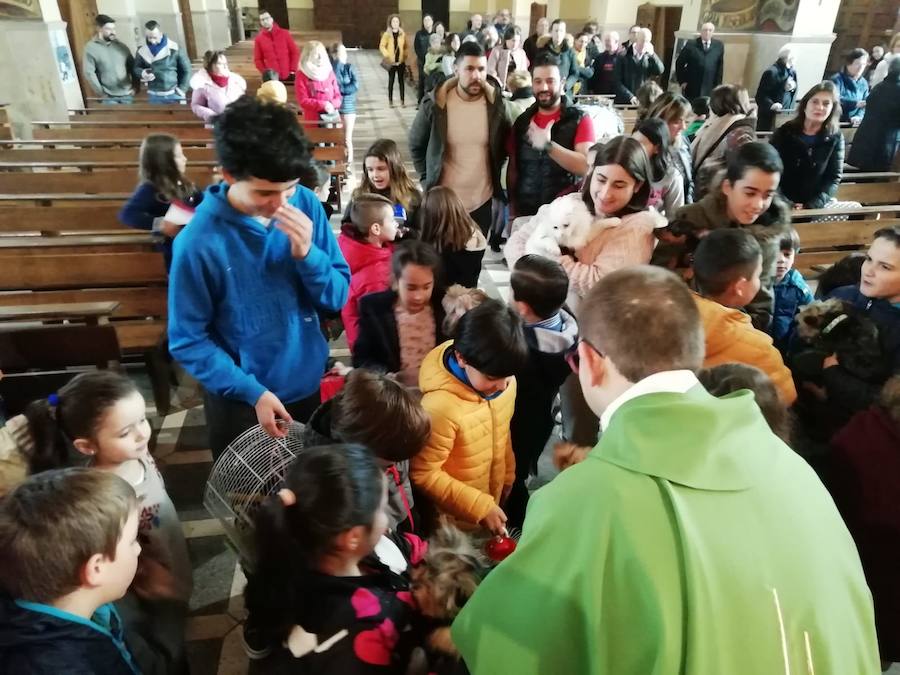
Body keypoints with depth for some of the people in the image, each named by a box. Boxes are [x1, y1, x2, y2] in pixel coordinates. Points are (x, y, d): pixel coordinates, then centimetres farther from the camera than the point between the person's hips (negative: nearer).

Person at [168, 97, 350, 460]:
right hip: (239, 401, -3)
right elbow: (187, 341, -14)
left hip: (308, 386, 3)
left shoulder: (307, 205, -13)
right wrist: (253, 392, -19)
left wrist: (307, 254, -26)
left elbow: (338, 296, -8)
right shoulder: (199, 242, -23)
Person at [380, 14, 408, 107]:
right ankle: (390, 101, 7)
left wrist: (404, 56, -3)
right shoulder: (387, 34, 0)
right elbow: (382, 46, 0)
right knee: (391, 81, 3)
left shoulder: (402, 34, 6)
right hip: (391, 62, -1)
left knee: (401, 81, 3)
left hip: (401, 61, 2)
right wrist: (387, 55, -10)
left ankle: (402, 100, 7)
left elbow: (405, 47, 9)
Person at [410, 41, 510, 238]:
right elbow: (416, 144, 3)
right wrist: (427, 179, 0)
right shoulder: (435, 103, -11)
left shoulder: (495, 103, -7)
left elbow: (503, 145, 9)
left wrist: (494, 175, 7)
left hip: (482, 200, 2)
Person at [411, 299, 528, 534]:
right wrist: (479, 507, -22)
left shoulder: (503, 379, -15)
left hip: (494, 503, 6)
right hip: (454, 520, -6)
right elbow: (424, 474, -25)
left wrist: (507, 479, 13)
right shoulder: (440, 407, -35)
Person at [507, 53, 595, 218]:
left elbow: (586, 166, -17)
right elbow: (513, 169, 11)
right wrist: (512, 211, 3)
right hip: (525, 213, 3)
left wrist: (548, 145, -27)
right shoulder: (522, 121, 7)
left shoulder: (580, 119, -4)